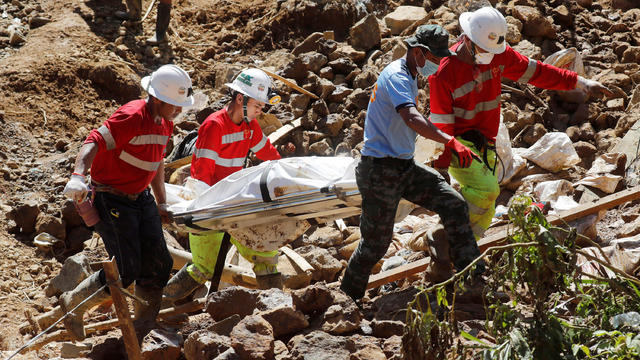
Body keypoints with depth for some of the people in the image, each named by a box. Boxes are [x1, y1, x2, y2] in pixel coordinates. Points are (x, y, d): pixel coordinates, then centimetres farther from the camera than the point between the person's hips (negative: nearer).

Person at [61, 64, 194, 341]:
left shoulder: (165, 123, 8)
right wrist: (78, 176, -47)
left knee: (158, 263, 3)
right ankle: (73, 303, 14)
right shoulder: (132, 116, -21)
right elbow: (94, 142, -31)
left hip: (141, 198, 9)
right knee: (126, 270, -11)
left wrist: (161, 204, 23)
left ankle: (143, 332, 18)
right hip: (112, 200, -9)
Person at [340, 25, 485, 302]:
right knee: (376, 243, 1)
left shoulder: (409, 76, 13)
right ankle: (347, 298, 20)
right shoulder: (395, 76, -19)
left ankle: (473, 276, 1)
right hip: (380, 170, -9)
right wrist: (450, 141, -49)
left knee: (454, 205, -3)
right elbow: (411, 118, -38)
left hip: (405, 167, 9)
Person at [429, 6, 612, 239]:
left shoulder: (498, 54, -4)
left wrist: (580, 82, 1)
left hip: (484, 145, 7)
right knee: (486, 190, -25)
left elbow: (535, 72, 5)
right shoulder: (444, 73, -21)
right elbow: (441, 126, -17)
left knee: (483, 213, 7)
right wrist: (441, 169, -16)